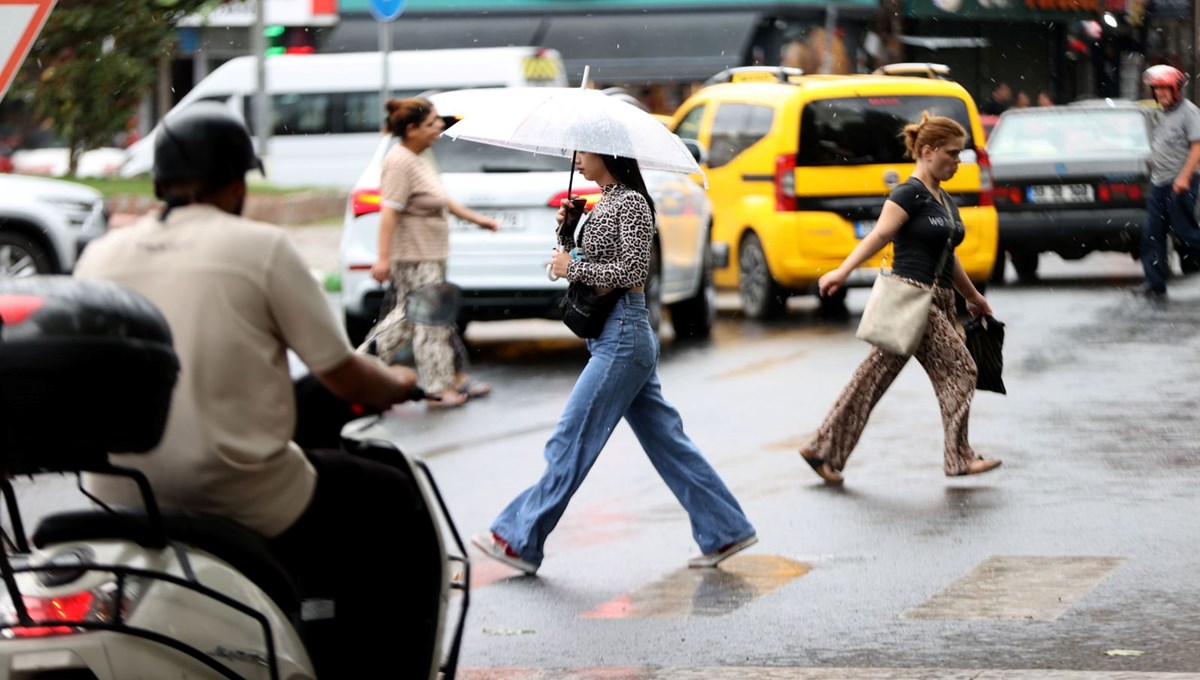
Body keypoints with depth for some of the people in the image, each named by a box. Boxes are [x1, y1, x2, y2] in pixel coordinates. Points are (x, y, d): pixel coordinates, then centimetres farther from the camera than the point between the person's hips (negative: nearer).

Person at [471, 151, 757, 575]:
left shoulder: (631, 202, -12)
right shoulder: (603, 202, 15)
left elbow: (632, 270, -20)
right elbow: (579, 261, 19)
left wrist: (574, 268, -13)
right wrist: (568, 229, 3)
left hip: (623, 335, -10)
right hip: (614, 335, 10)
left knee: (572, 440, -5)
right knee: (665, 440, 10)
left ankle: (519, 540, -1)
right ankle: (724, 531, 13)